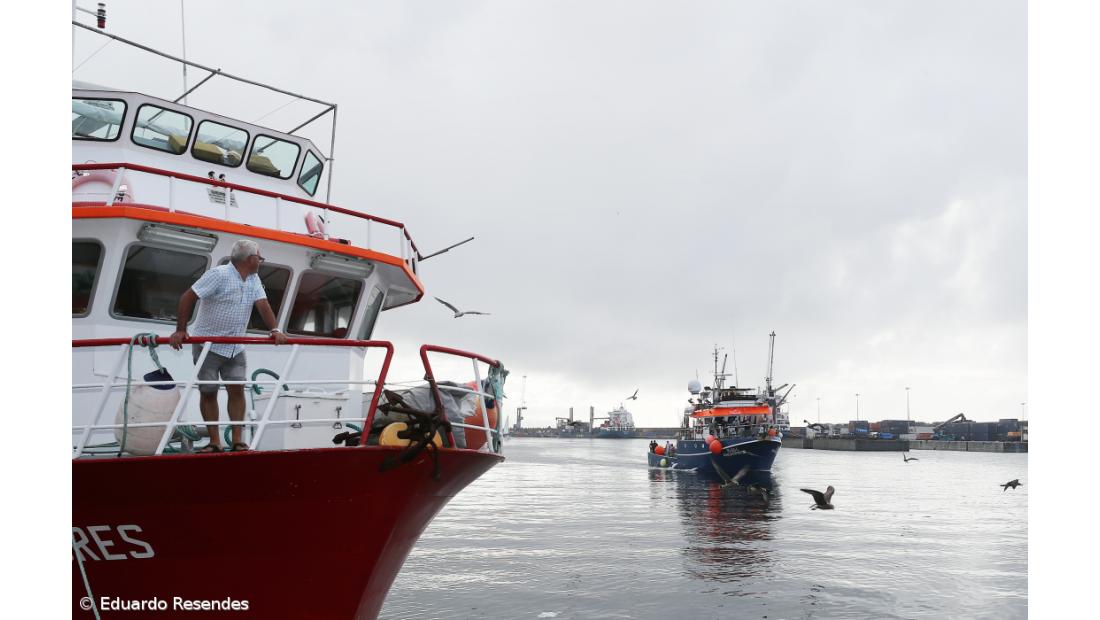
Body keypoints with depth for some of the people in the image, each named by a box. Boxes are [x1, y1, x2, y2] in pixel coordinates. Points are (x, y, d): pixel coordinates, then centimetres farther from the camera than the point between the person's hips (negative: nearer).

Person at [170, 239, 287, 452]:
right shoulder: (219, 275, -16)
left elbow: (262, 304, -4)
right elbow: (188, 297, -17)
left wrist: (275, 330, -20)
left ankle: (237, 440, 3)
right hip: (208, 345, -6)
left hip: (235, 348, 6)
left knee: (237, 389, -2)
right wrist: (180, 330, -21)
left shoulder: (253, 280, 6)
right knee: (208, 392, 1)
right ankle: (215, 442, 8)